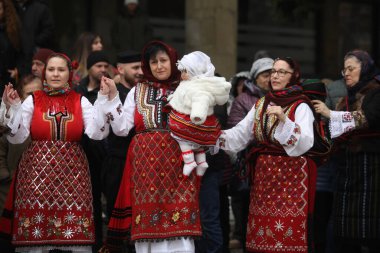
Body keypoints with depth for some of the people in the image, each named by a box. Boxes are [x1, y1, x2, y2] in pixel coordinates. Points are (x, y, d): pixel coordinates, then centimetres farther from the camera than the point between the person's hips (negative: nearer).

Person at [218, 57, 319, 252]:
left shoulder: (301, 106, -5)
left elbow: (305, 143, -19)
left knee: (286, 234, -8)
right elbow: (239, 134, 7)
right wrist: (216, 136, -8)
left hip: (290, 175, -6)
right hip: (263, 174, 6)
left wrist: (284, 120, -29)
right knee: (262, 232, 5)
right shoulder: (261, 104, 13)